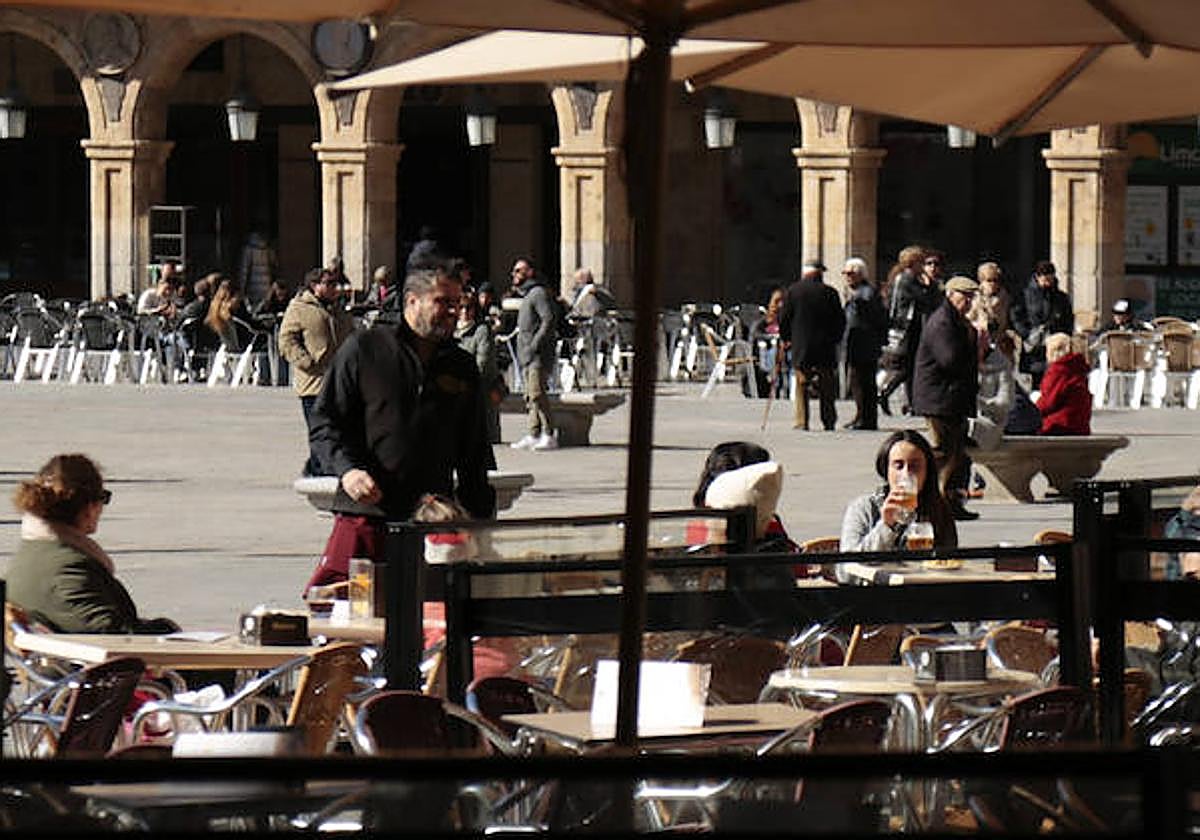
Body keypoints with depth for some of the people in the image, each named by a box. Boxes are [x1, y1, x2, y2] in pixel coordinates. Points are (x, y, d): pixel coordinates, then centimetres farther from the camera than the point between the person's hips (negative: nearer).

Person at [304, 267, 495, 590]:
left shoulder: (462, 369, 17)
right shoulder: (363, 348, 5)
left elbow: (476, 455, 22)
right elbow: (324, 423, 4)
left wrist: (480, 523, 14)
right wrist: (347, 469, -14)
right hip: (364, 516, -3)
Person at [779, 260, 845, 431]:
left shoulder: (793, 291, -1)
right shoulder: (829, 293, -2)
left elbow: (784, 318, 2)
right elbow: (840, 320, 2)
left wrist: (786, 338, 16)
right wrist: (834, 339, 16)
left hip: (800, 346, -1)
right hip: (825, 346, 1)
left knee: (801, 384, 4)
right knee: (826, 385, 8)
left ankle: (801, 421, -4)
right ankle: (829, 421, 9)